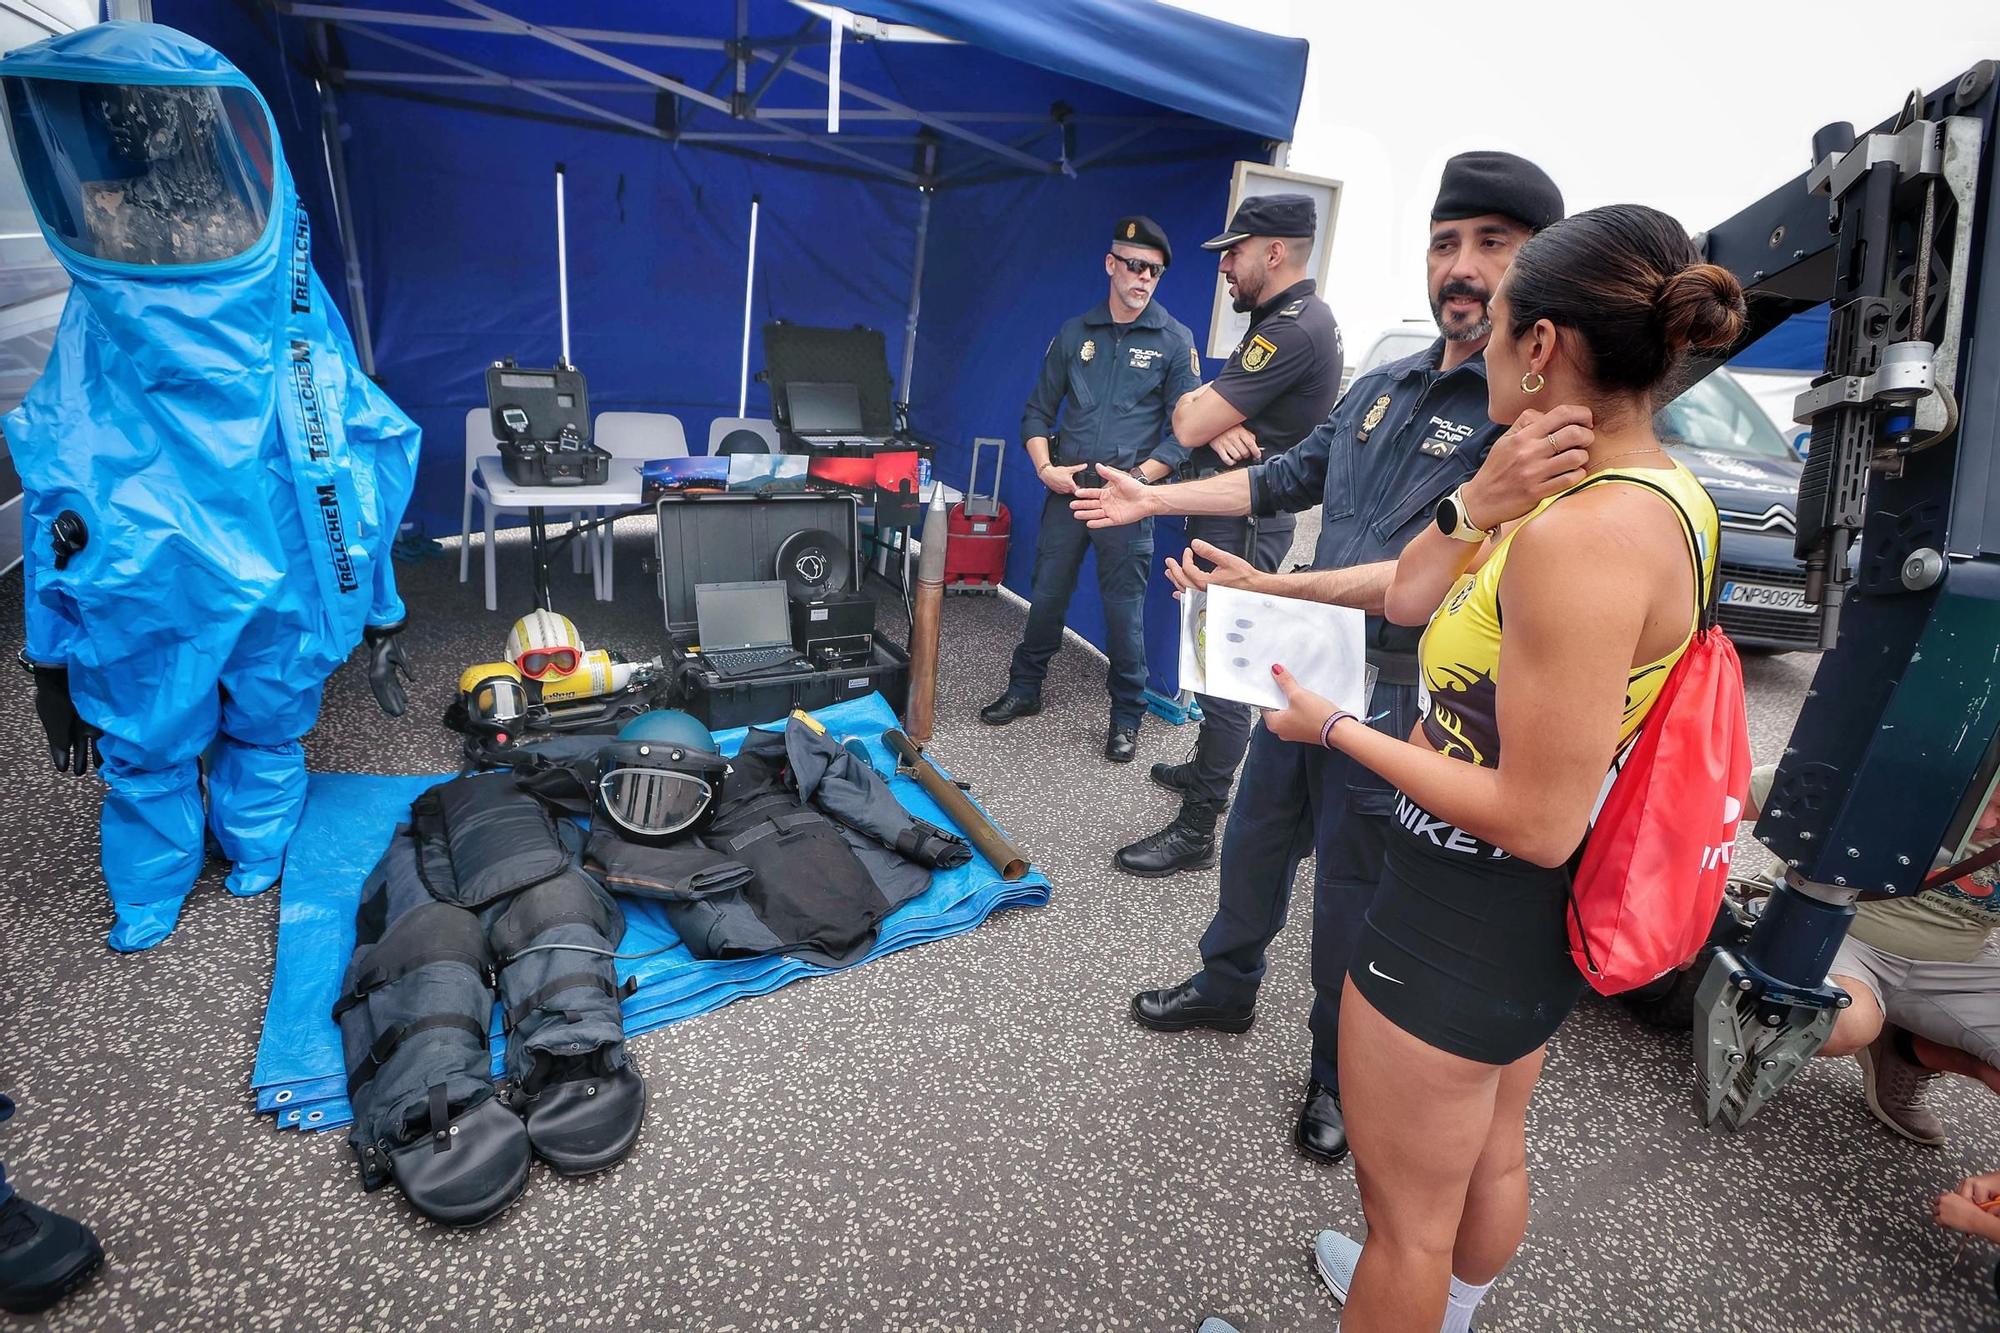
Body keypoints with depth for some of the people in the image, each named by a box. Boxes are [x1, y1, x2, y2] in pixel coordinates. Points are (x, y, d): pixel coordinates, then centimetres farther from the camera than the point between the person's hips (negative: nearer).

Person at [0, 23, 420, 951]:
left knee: (268, 731, 19)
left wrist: (379, 614, 2)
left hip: (282, 598, -1)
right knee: (147, 751, 17)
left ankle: (257, 852, 46)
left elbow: (364, 482, -3)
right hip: (146, 610, 1)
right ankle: (148, 893, 42)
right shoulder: (94, 340, -7)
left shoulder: (300, 331, -10)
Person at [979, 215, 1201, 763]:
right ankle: (1024, 690, 30)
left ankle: (1127, 717, 17)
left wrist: (1135, 477, -14)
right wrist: (1045, 467, -5)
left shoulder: (1174, 341, -1)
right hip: (1066, 490, 3)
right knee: (1046, 597, 11)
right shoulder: (1075, 333, 8)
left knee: (1124, 610, 2)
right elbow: (1038, 411, 12)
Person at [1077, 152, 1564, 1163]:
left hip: (1395, 700, -7)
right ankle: (1225, 988, 46)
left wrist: (1282, 588, -34)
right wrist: (1155, 498, 18)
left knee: (1352, 895, 9)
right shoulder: (1382, 387, 8)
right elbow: (1287, 478, 19)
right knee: (1253, 841, 21)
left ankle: (1339, 1080, 33)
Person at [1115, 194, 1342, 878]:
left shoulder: (1294, 329, -18)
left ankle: (1197, 827, -1)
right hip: (1232, 516, 11)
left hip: (1243, 522, -11)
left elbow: (1189, 423, -21)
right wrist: (1216, 420, -10)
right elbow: (1202, 418, 14)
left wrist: (1195, 409, 2)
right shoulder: (1285, 320, 17)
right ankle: (1206, 770, 35)